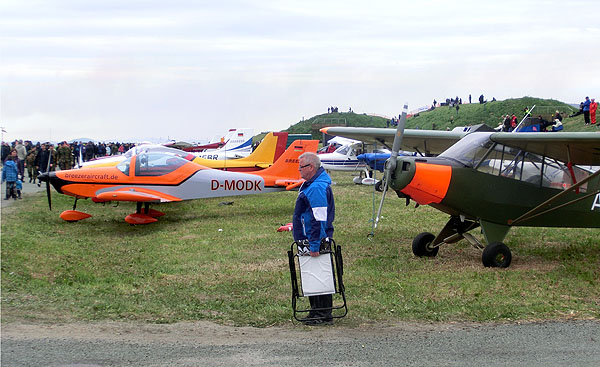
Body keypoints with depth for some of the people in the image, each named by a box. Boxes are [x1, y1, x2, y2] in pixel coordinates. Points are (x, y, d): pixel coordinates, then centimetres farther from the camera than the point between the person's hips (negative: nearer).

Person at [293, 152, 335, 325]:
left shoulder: (317, 188, -20)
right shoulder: (311, 184, 15)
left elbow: (319, 219, -24)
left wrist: (314, 245, -24)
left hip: (315, 241, -11)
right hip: (308, 240, 11)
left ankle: (323, 315, 4)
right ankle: (316, 311, 24)